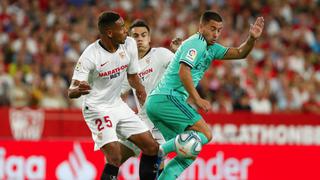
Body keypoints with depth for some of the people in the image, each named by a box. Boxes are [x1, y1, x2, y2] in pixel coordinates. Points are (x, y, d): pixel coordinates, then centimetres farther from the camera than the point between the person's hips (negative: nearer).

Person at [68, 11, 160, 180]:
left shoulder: (129, 44, -7)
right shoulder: (90, 55, -24)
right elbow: (71, 91, -26)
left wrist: (142, 93, 12)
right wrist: (78, 90, -46)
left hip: (118, 105, 7)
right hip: (97, 108, -7)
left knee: (152, 148, 5)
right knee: (115, 158, -21)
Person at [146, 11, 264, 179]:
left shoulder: (211, 48, 22)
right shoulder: (196, 43, -8)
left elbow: (239, 53, 21)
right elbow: (183, 72, -20)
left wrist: (252, 39, 3)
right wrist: (196, 99, -22)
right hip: (167, 97, -10)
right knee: (205, 134, -16)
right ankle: (159, 151, -24)